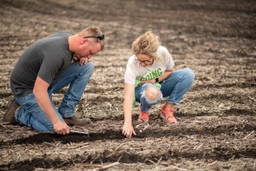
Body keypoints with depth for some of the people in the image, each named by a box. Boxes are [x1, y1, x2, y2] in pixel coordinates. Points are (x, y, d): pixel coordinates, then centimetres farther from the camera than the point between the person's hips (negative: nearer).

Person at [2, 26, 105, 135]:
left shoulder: (68, 37, -7)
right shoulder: (57, 53, -35)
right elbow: (39, 91, -35)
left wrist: (80, 56, -5)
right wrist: (56, 121, -33)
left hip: (45, 81, 9)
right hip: (27, 89, -9)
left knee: (87, 67, -5)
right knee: (57, 129, -17)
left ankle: (65, 114, 4)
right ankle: (18, 112, 4)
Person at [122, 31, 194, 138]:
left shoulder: (163, 53, -26)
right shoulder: (132, 64, -32)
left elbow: (170, 71, -3)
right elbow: (128, 97, -37)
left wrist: (155, 80, -21)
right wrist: (128, 123, -47)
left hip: (160, 83, 4)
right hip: (142, 89, -4)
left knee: (188, 74, -23)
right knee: (152, 93, -42)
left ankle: (167, 109, -11)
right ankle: (144, 111, -4)